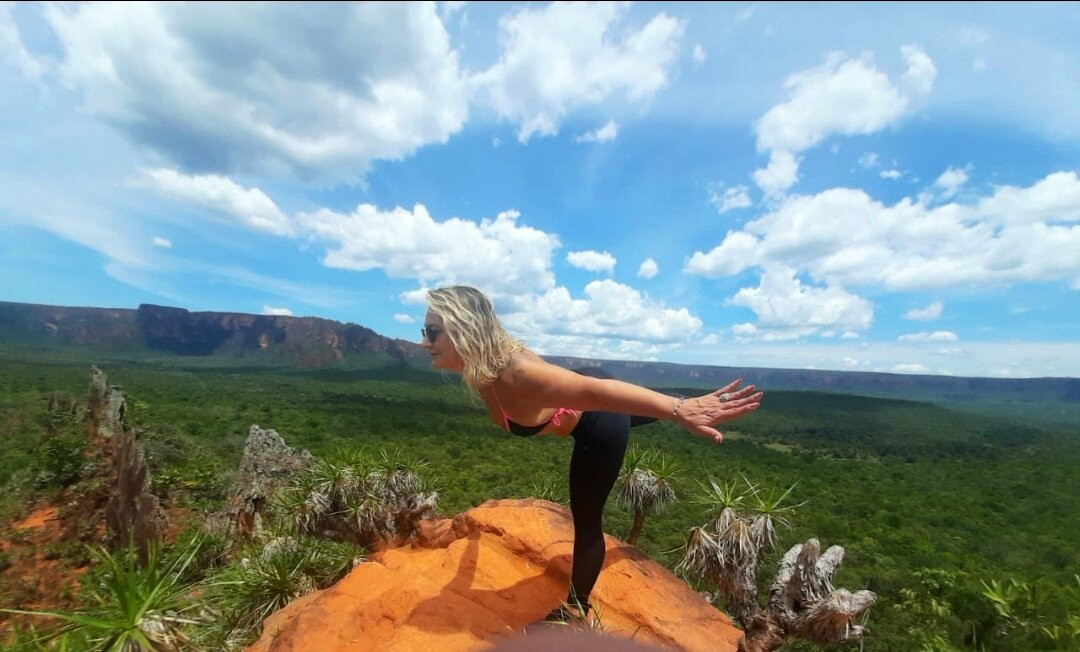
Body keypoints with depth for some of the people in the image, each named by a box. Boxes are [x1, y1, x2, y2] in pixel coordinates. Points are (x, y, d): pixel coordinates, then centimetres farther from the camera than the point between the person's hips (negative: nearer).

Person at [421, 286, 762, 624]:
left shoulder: (511, 372, -40)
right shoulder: (484, 364, -14)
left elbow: (596, 389, -46)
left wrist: (680, 409, -47)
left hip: (601, 427, -7)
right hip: (586, 415, 8)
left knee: (586, 521, 9)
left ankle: (576, 609, 30)